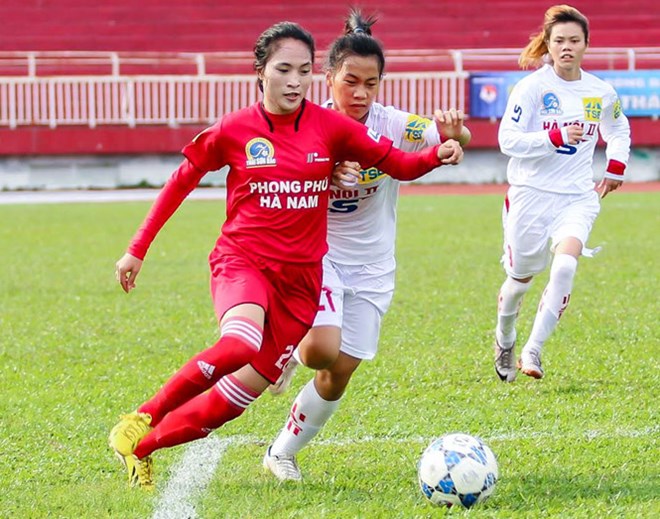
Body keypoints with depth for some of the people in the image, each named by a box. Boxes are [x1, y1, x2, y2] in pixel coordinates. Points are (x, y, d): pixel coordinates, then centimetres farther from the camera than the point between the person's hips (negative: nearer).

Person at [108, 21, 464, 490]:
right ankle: (139, 422, -18)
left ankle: (142, 448, 14)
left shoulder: (330, 127, 0)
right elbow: (181, 182, 10)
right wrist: (137, 250, 10)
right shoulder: (234, 130, -2)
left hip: (301, 277, 3)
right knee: (240, 344, -35)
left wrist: (438, 155, -17)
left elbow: (399, 165, 5)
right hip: (243, 260, -3)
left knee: (238, 396, -4)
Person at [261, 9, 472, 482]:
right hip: (317, 253, -2)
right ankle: (290, 351, 9)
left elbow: (446, 141, -29)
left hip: (370, 266, 2)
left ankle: (282, 452, 25)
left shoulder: (394, 126, -13)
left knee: (338, 375, 4)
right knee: (323, 349, -27)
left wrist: (454, 133, -53)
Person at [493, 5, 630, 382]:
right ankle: (505, 342, 39)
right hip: (532, 193, -2)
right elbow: (508, 140, -15)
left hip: (578, 198, 2)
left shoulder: (601, 93, 4)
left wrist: (616, 167, 14)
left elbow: (618, 129, 26)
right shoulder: (532, 87, -8)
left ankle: (533, 351, -16)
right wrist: (557, 137, -24)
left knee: (565, 266, -23)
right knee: (521, 278, 10)